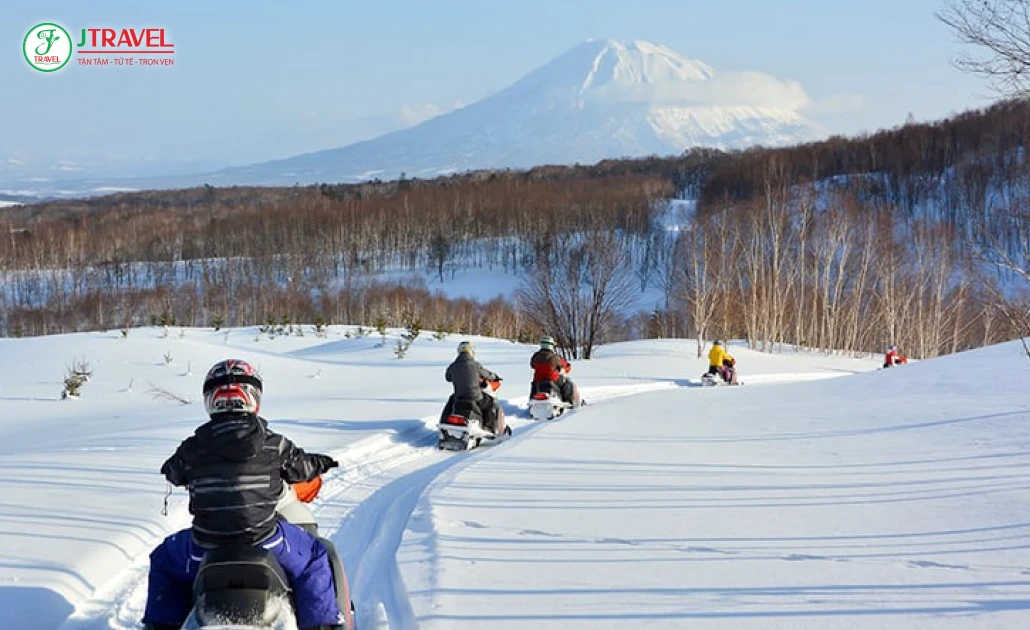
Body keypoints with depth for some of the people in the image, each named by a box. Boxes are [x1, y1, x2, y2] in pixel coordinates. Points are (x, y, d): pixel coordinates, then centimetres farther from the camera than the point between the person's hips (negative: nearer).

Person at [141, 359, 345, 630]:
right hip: (265, 543, -1)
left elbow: (173, 473, 16)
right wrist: (319, 463, 33)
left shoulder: (193, 448, -4)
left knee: (165, 559, 31)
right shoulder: (273, 444, -7)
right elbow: (301, 468, 10)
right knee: (314, 556, 25)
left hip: (206, 546, 1)